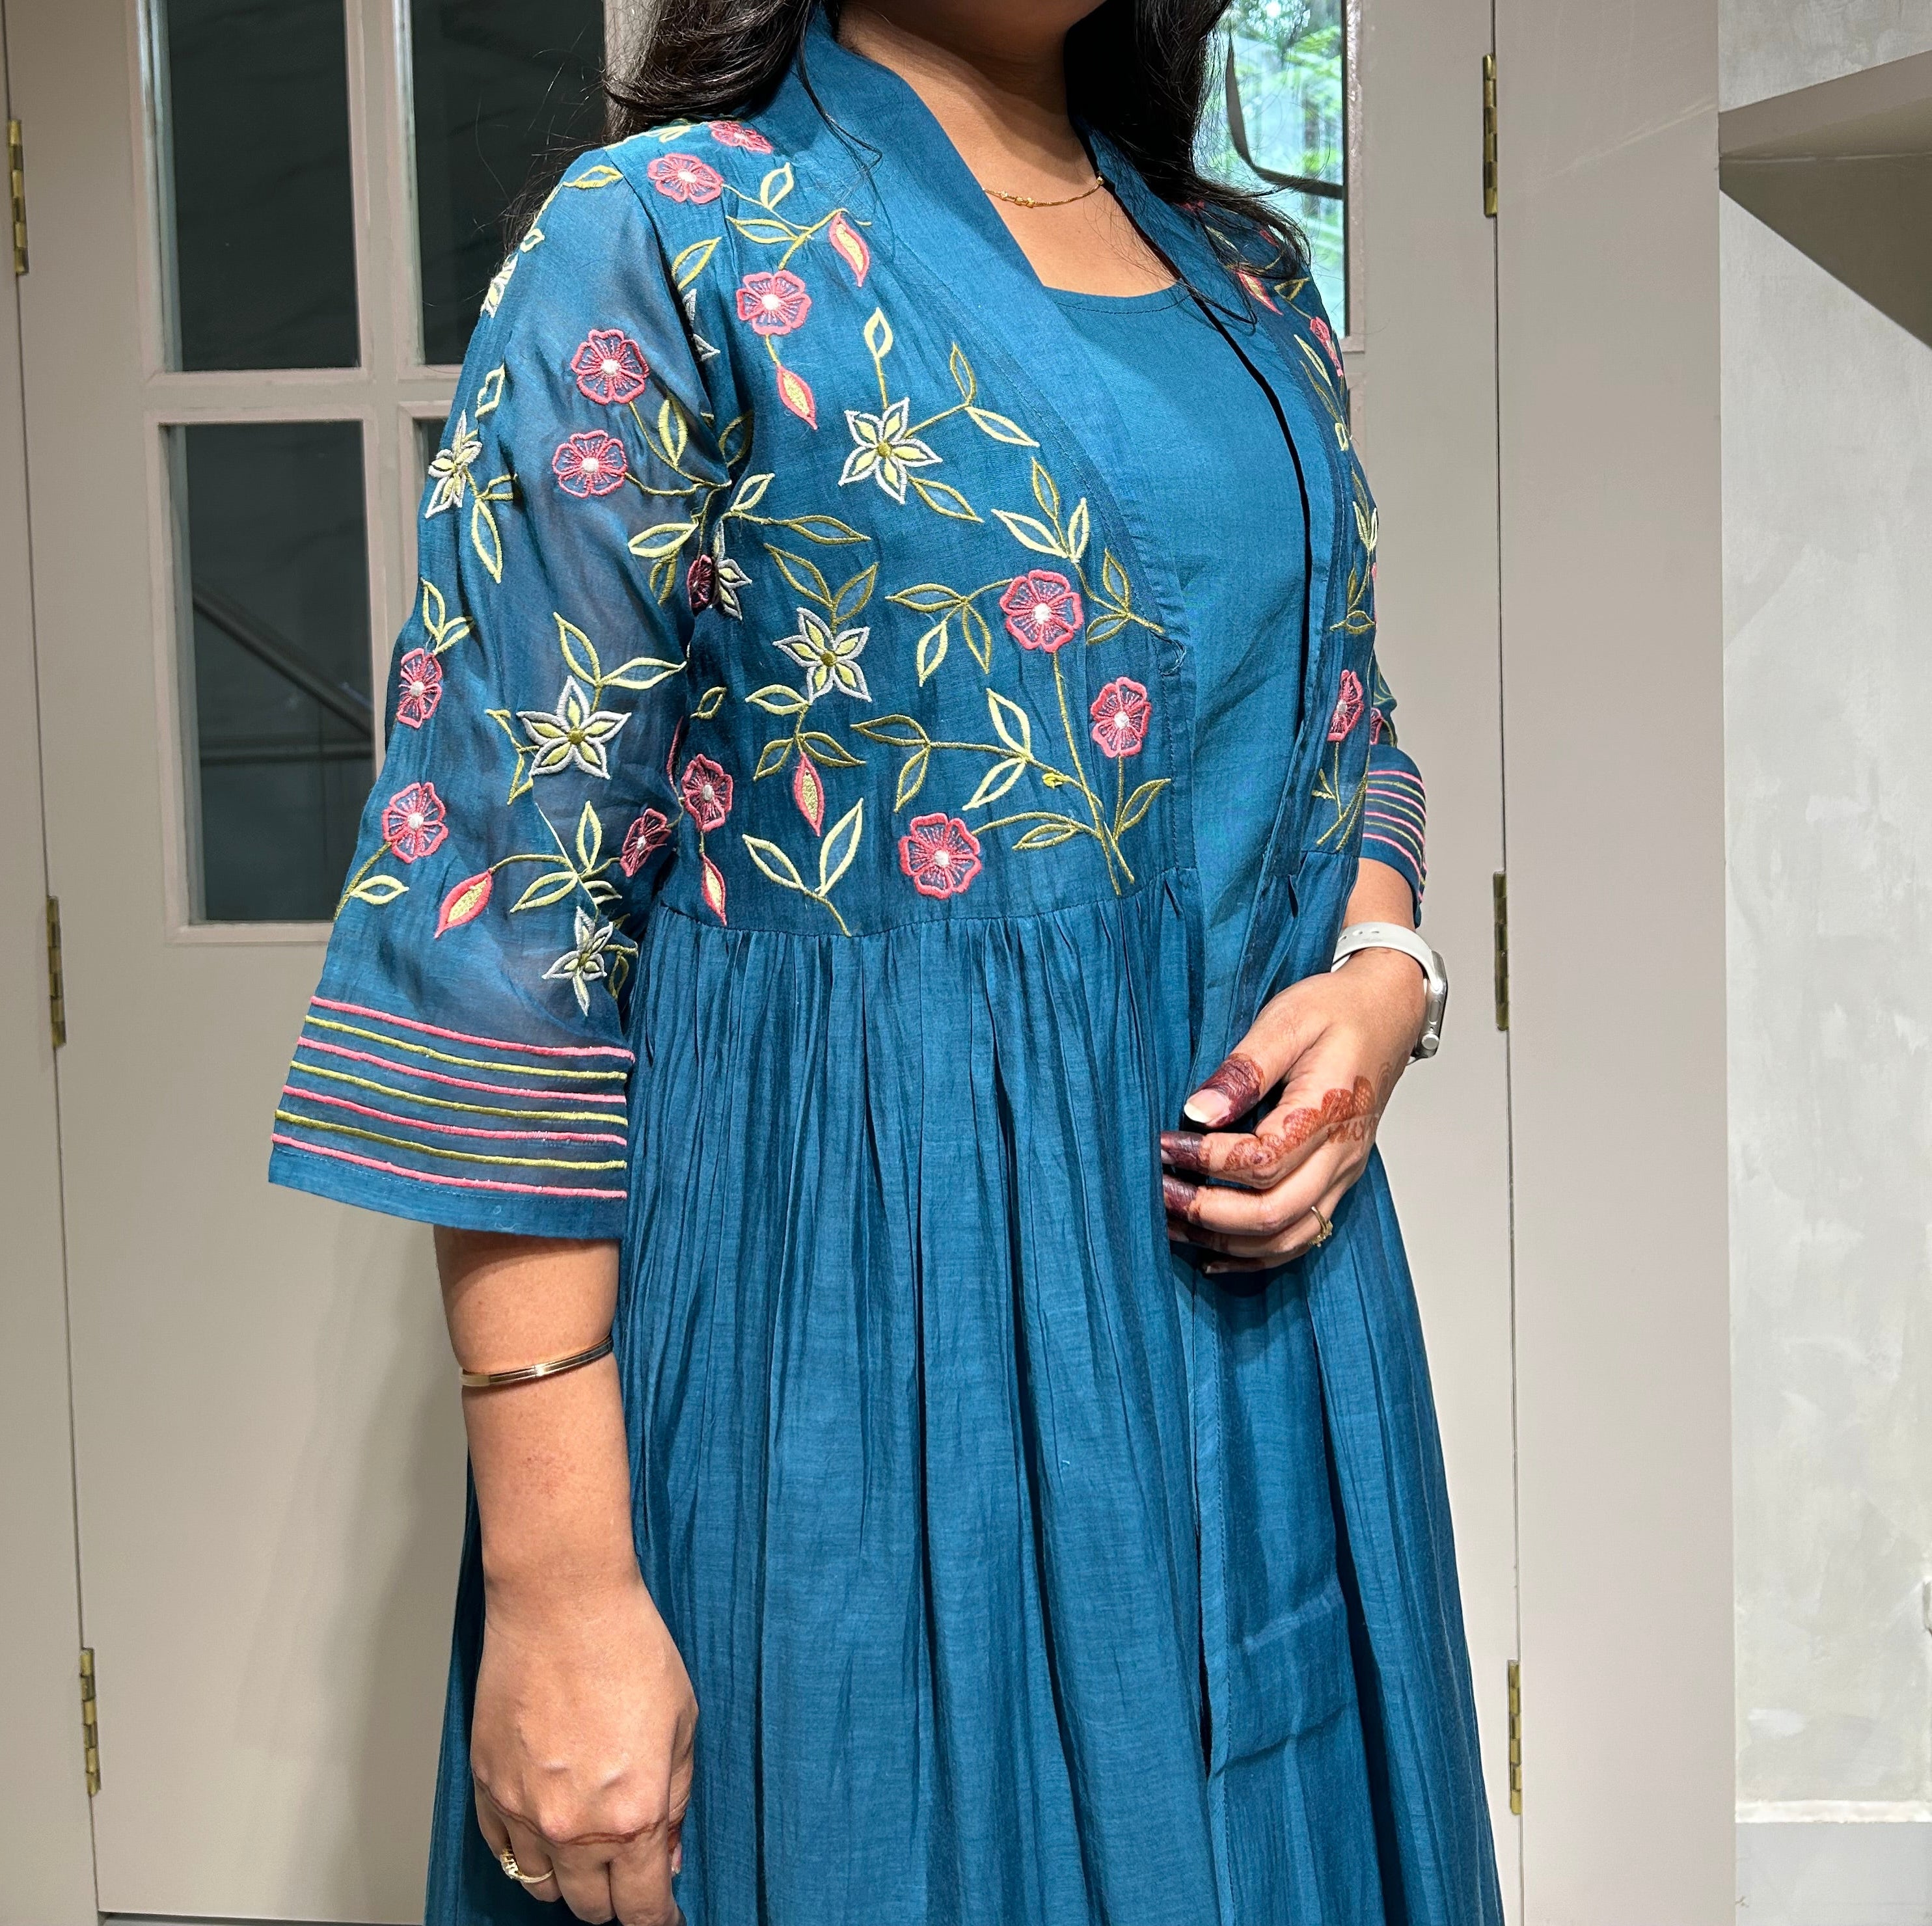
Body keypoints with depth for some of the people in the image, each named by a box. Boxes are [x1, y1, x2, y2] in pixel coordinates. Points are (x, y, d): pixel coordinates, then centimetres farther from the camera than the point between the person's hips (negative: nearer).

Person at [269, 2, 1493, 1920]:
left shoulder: (1253, 278, 11)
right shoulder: (658, 242, -8)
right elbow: (501, 909, -13)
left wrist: (1383, 974, -4)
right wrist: (557, 1582, -18)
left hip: (1254, 1253, 6)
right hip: (853, 1299, -6)